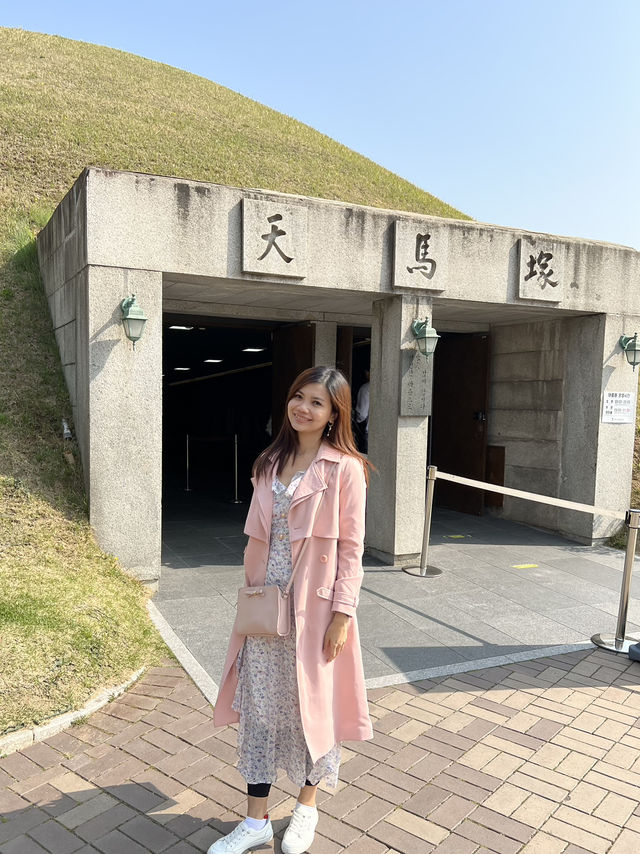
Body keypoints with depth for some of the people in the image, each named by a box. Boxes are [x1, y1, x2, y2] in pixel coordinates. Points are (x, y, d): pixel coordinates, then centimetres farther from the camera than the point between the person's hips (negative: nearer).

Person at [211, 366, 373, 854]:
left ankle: (307, 806, 37)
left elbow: (351, 548, -10)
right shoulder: (270, 464, 7)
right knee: (259, 707, 11)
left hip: (314, 607, -5)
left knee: (311, 704, 12)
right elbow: (257, 537, 11)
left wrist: (342, 614, -13)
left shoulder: (345, 469, -9)